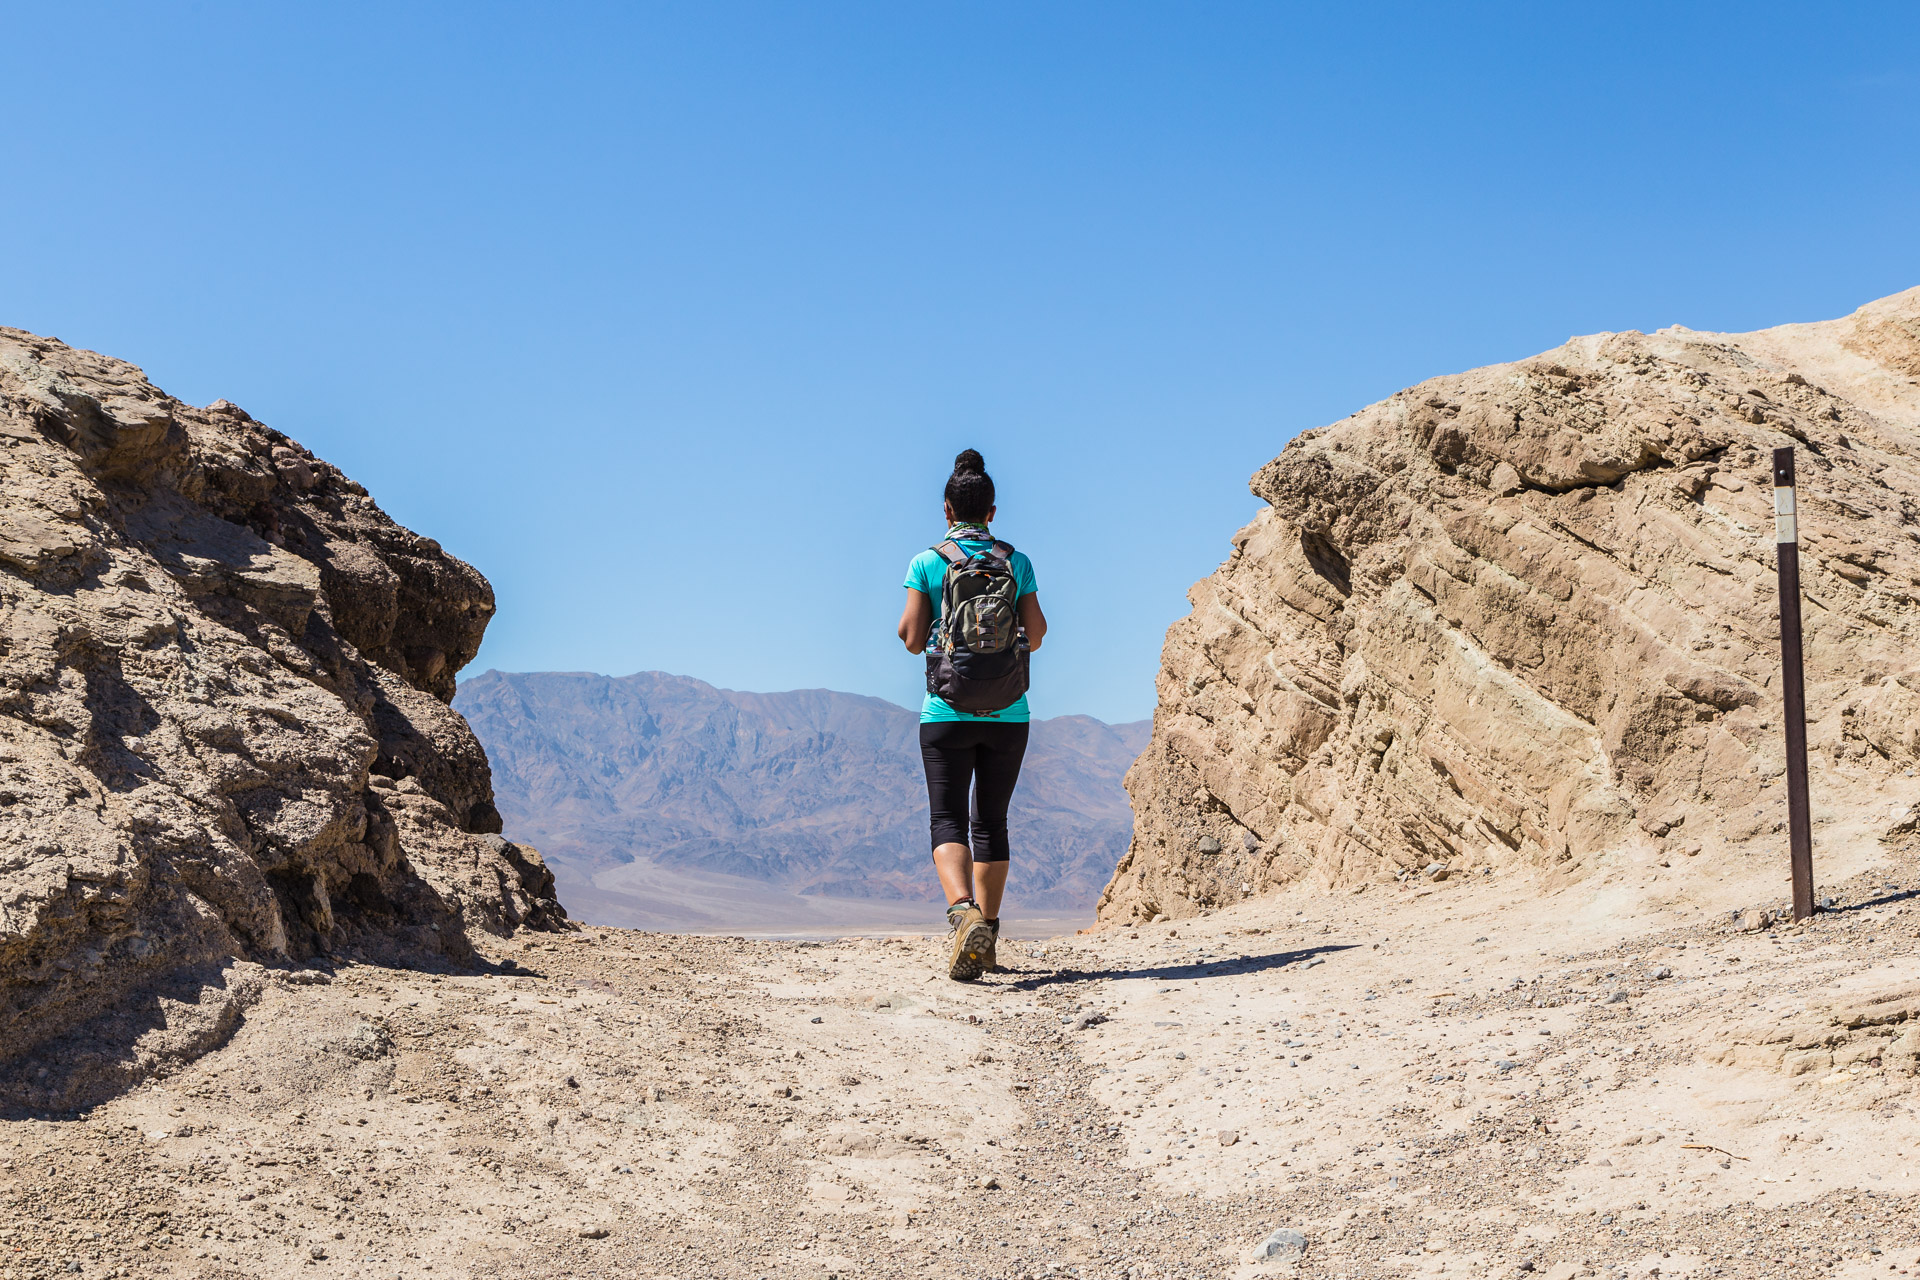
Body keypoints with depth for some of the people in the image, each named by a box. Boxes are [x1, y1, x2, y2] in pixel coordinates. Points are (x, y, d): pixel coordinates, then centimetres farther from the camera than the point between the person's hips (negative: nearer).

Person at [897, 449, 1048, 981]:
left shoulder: (926, 563, -2)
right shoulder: (1018, 564, 2)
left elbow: (912, 639, -5)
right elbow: (1035, 638, 1)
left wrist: (909, 622, 17)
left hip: (947, 712, -2)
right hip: (1008, 714, 2)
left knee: (947, 820, -1)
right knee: (991, 822, 13)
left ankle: (963, 910, -28)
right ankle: (986, 938, 14)